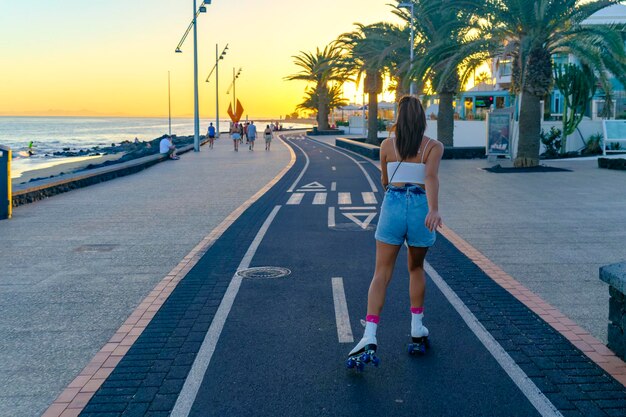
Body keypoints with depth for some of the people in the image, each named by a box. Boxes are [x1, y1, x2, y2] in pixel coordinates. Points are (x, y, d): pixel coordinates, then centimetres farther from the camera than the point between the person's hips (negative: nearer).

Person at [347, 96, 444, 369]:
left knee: (381, 274, 1)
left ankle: (369, 337, -12)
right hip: (421, 208, 0)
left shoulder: (387, 146, 7)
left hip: (393, 206, 0)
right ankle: (417, 329, 25)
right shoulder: (434, 147, 1)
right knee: (416, 269, 23)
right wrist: (434, 209, -30)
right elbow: (431, 177, -18)